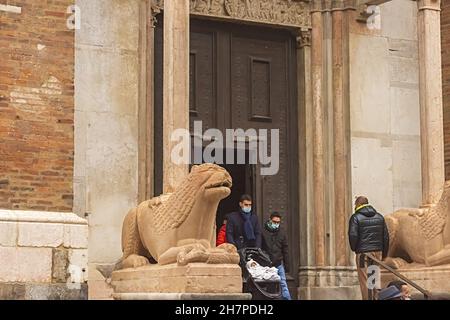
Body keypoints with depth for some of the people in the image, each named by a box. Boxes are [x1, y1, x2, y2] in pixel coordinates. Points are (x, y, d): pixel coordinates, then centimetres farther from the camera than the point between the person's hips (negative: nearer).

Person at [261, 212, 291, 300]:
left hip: (279, 264, 2)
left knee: (283, 284, -1)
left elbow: (285, 250, 12)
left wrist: (287, 265, 10)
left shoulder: (281, 233, 9)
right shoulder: (263, 232, -3)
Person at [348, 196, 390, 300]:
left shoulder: (356, 217, -5)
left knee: (365, 280, -2)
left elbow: (353, 235, -14)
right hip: (377, 252, 5)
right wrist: (384, 253, 17)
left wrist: (354, 248, 3)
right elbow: (386, 236, 12)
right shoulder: (379, 217, 12)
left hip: (363, 252, -5)